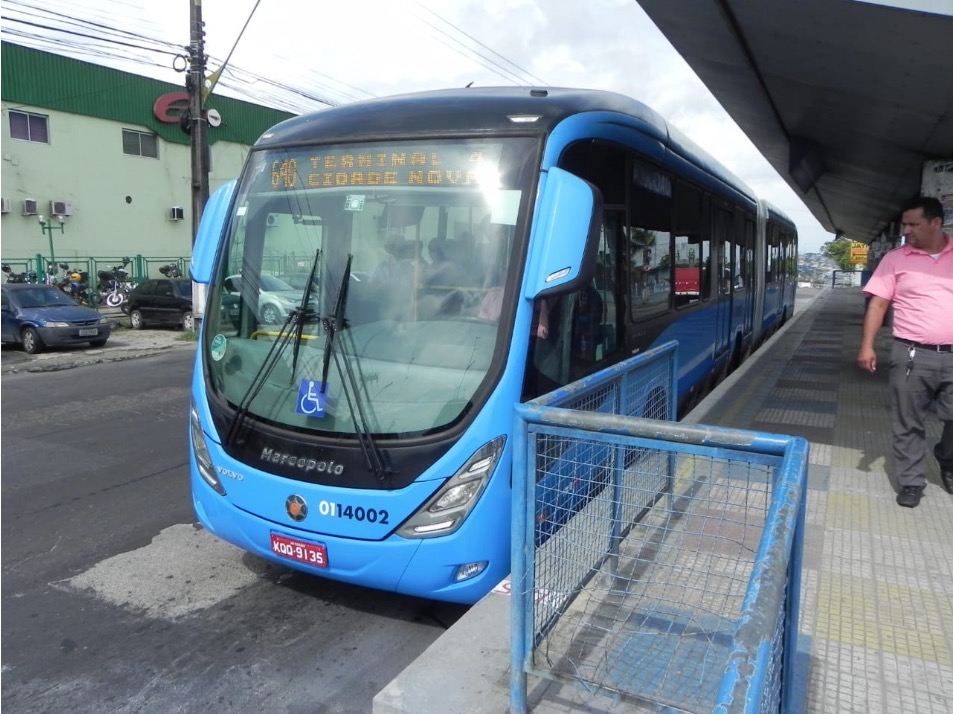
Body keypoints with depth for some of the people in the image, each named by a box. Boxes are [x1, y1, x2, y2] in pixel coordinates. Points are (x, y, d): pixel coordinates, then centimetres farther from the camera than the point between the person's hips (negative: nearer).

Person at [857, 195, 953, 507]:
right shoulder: (896, 259, 1)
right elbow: (878, 303, -1)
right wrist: (867, 346, -10)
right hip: (911, 355, -1)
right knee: (908, 424, 5)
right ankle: (911, 482, 19)